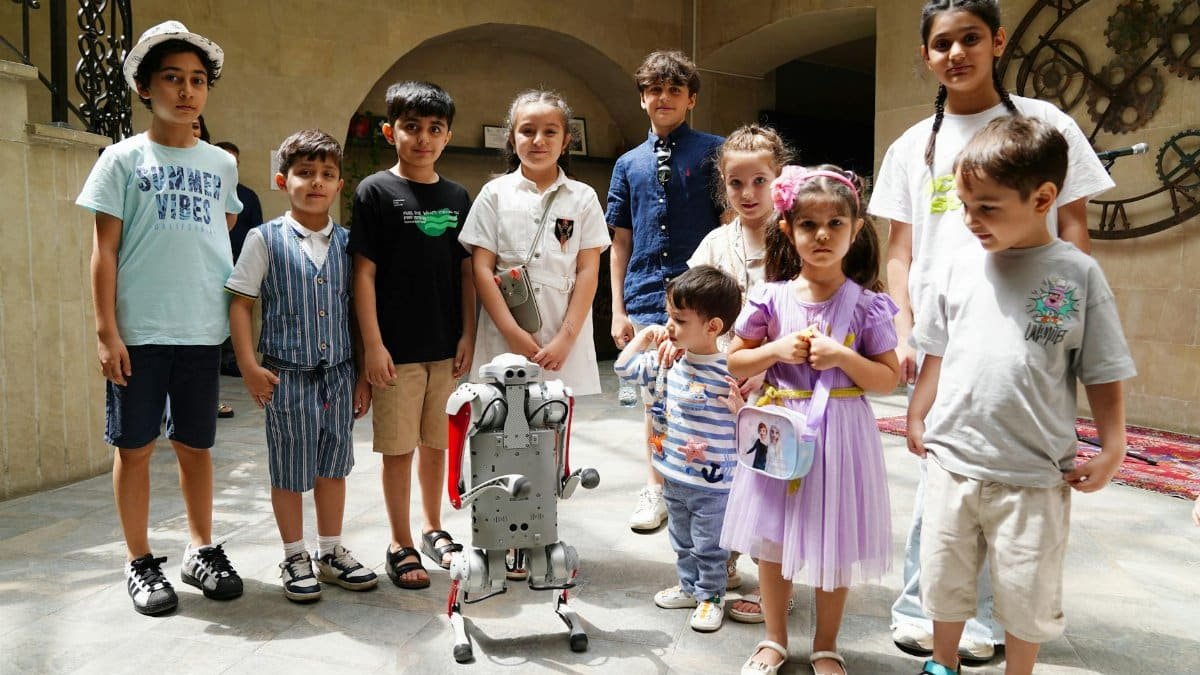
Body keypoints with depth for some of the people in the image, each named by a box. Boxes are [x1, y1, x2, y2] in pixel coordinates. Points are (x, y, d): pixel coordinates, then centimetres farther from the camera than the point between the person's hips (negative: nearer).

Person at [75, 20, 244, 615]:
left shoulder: (221, 164, 11)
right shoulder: (124, 159, 3)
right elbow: (104, 251, 0)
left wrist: (238, 318, 10)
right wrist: (106, 331, -7)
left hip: (203, 331, 2)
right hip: (138, 333, -2)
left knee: (195, 445, 10)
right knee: (135, 446, 5)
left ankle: (202, 551, 24)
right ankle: (140, 562, 19)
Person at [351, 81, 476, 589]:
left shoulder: (457, 197, 8)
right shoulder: (376, 191, -5)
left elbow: (466, 271, 10)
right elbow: (363, 272, -7)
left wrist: (467, 335, 3)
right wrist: (372, 344, -12)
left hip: (446, 346, 4)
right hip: (397, 347, -4)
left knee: (436, 442, 16)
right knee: (398, 447, 4)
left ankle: (433, 529, 33)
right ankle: (401, 545, 19)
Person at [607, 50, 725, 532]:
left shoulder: (715, 152, 2)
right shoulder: (629, 165, 12)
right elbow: (620, 242, 13)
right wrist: (618, 309, 8)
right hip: (646, 302, 4)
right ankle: (656, 492, 27)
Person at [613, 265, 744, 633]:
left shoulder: (730, 374, -21)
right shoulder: (668, 362, -3)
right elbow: (624, 367, 10)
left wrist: (739, 407, -37)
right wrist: (644, 335, 1)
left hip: (711, 483, -6)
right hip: (673, 476, 7)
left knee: (709, 546, 13)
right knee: (681, 540, 24)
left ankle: (710, 597, 32)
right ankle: (689, 587, 43)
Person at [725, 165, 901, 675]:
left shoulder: (866, 305, -5)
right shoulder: (772, 298, -3)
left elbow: (888, 379, -4)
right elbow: (735, 361, 3)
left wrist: (841, 356, -19)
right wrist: (777, 349, -13)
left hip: (841, 434, -1)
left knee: (834, 547, 10)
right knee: (771, 542, 12)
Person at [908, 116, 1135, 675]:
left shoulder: (1077, 273, -7)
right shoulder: (962, 268, 1)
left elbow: (1102, 373, -2)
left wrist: (1112, 450, -4)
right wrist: (916, 419, 11)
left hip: (1034, 474, -3)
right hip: (951, 462, 3)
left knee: (1026, 594, 12)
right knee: (944, 580, 18)